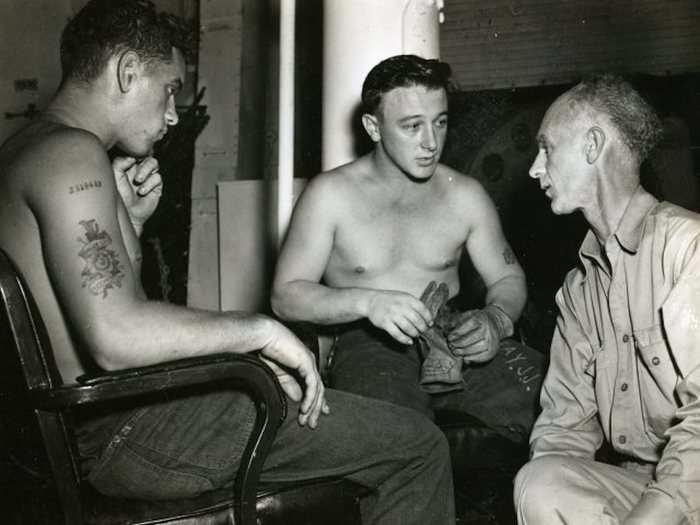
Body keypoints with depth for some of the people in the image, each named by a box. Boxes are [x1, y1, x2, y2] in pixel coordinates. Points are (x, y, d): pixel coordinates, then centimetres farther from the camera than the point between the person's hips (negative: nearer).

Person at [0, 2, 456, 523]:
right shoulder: (72, 153, -18)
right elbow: (116, 337, -31)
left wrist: (127, 220, 7)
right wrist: (260, 329, -19)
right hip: (123, 432, -11)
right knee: (419, 446, -10)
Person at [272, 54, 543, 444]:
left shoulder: (465, 195, 9)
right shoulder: (330, 195, -2)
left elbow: (508, 277, 15)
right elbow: (286, 296, -5)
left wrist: (495, 319, -10)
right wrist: (367, 301, -22)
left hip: (456, 339, 4)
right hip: (369, 343, -3)